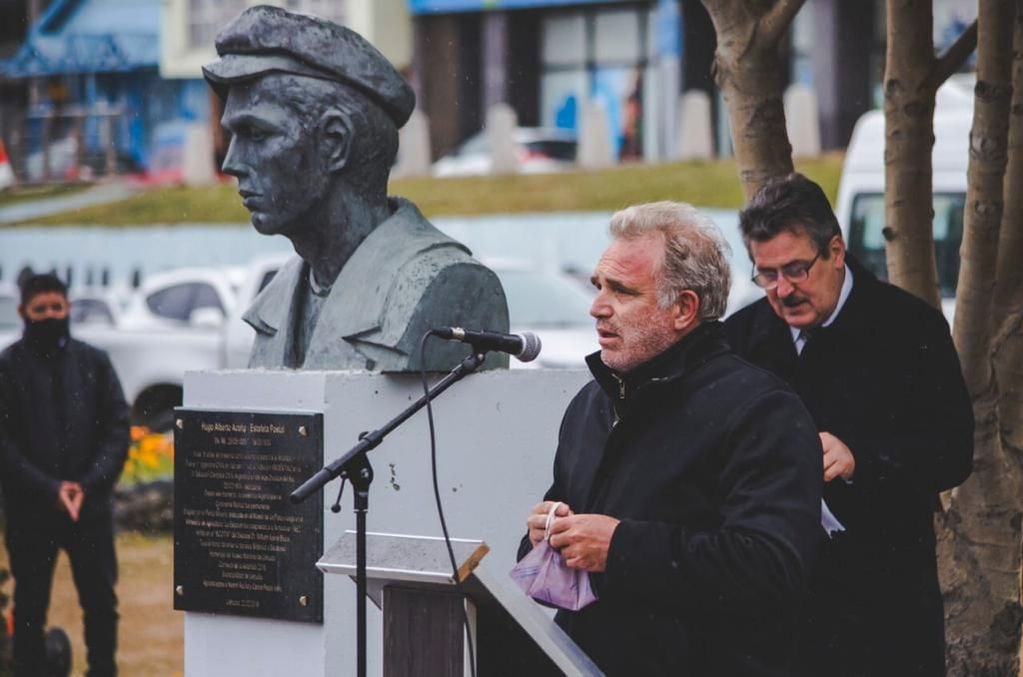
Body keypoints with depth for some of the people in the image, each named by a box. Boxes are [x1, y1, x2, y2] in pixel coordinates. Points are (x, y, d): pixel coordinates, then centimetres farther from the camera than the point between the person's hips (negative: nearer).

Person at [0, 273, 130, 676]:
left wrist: (88, 485, -10)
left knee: (101, 601, 7)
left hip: (90, 506, 2)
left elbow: (118, 428, 2)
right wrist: (49, 489, -14)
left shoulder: (94, 362, 4)